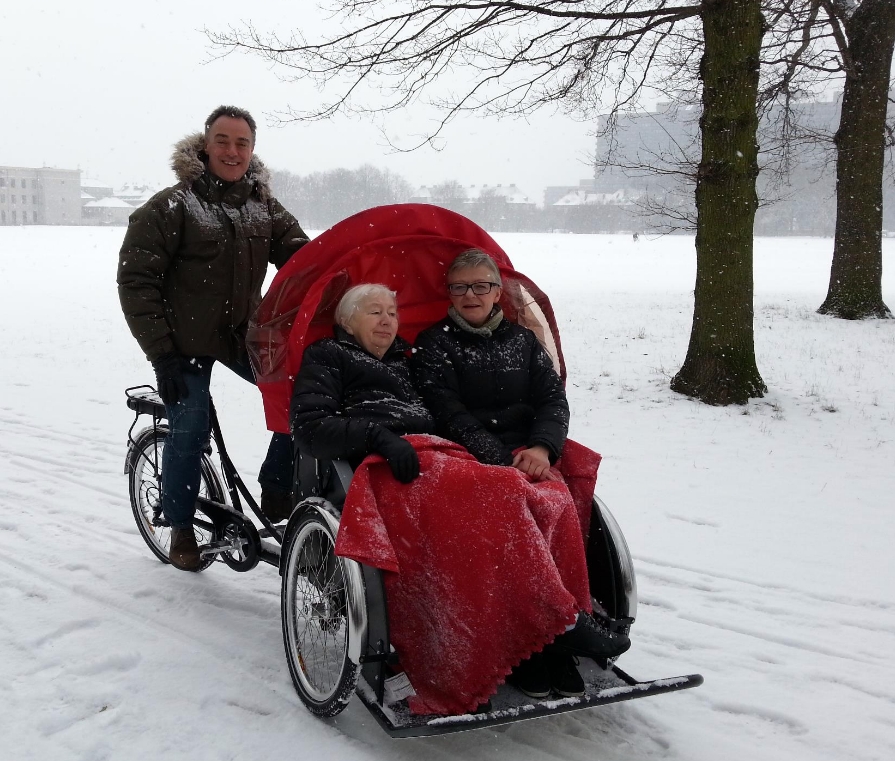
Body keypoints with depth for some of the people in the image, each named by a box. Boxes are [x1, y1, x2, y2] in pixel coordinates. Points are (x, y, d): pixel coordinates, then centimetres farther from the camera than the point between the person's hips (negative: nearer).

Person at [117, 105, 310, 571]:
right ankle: (181, 528, 20)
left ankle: (277, 494, 8)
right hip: (186, 342, -4)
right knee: (188, 433, -2)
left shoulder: (264, 206, 5)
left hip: (245, 335, 4)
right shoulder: (172, 207, -10)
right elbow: (135, 280, -11)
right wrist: (160, 353, -16)